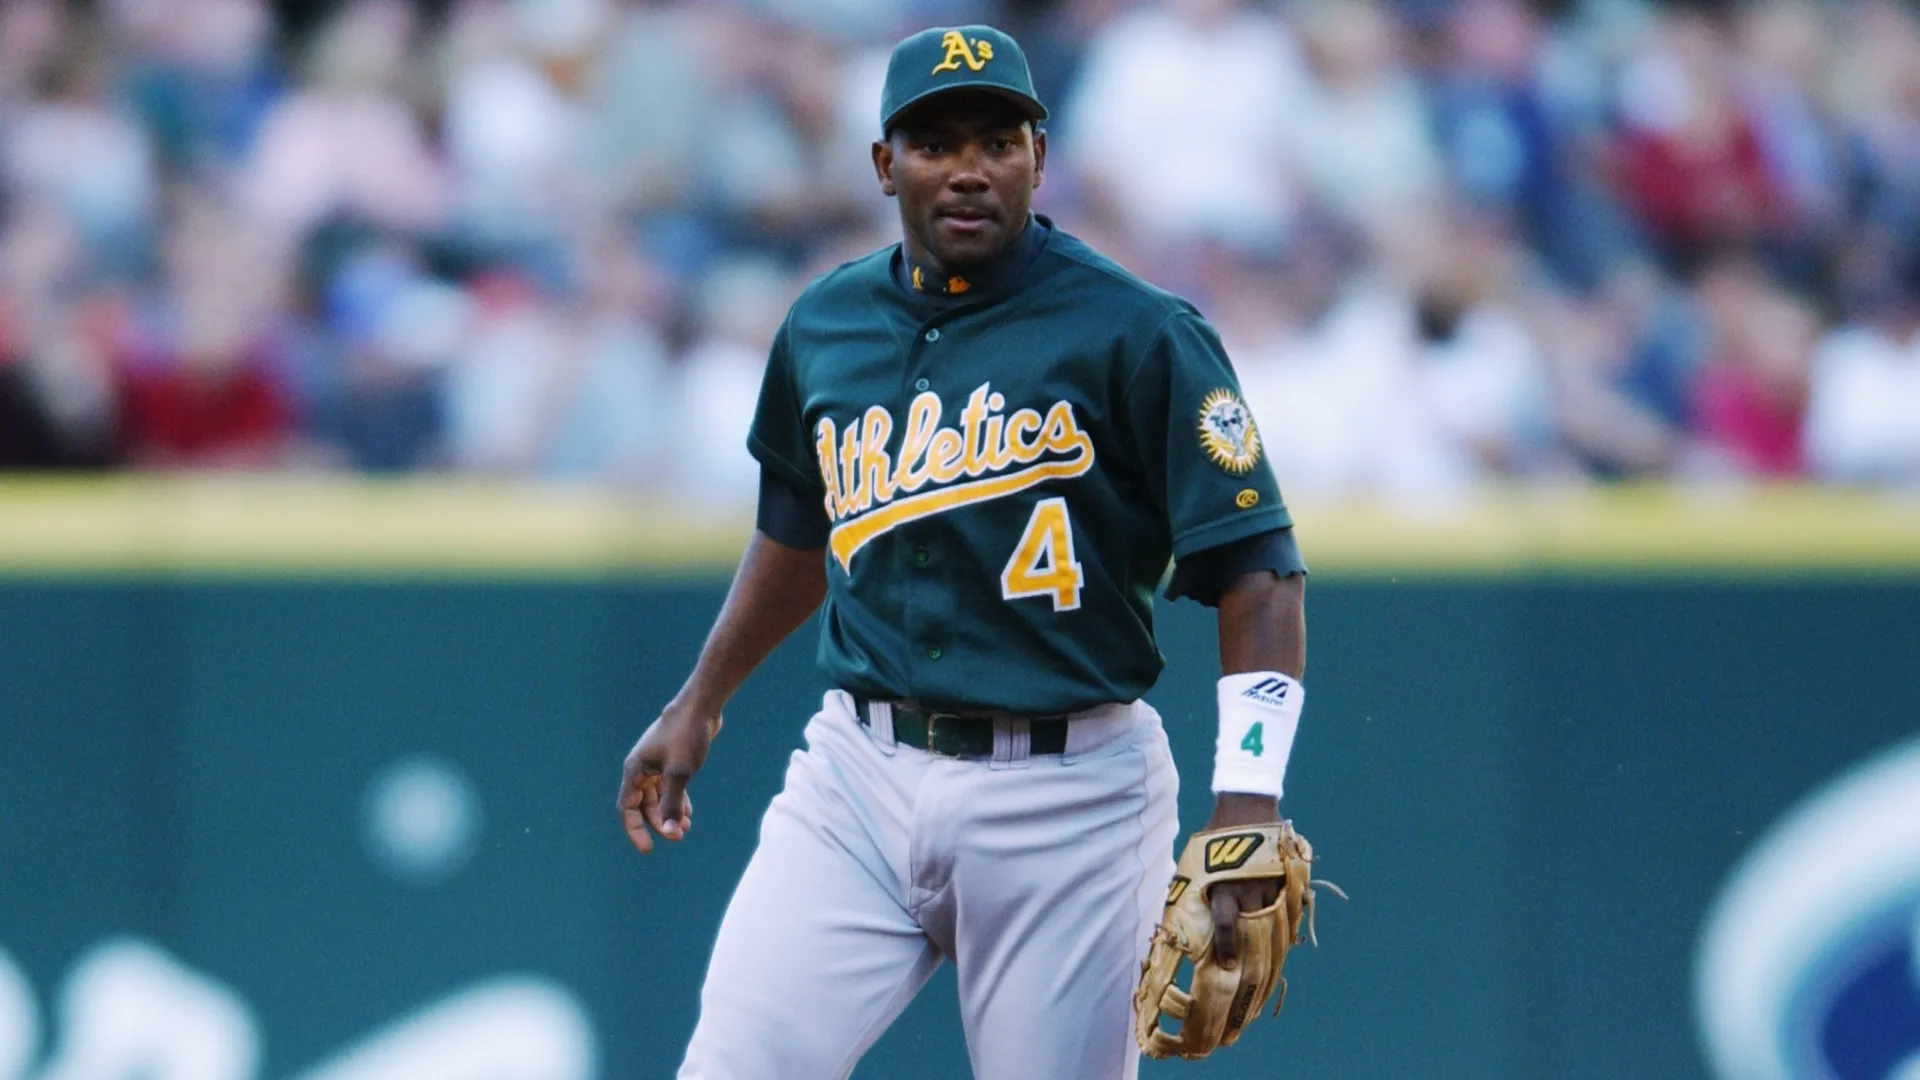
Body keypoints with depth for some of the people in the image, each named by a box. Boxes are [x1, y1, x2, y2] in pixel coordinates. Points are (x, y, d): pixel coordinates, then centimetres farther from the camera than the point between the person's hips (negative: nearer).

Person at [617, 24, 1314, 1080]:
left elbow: (1256, 570, -9)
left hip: (1068, 797, -4)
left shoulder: (1138, 336, -7)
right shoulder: (824, 326, 9)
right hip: (859, 776, 4)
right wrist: (697, 706, 32)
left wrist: (1246, 812, -19)